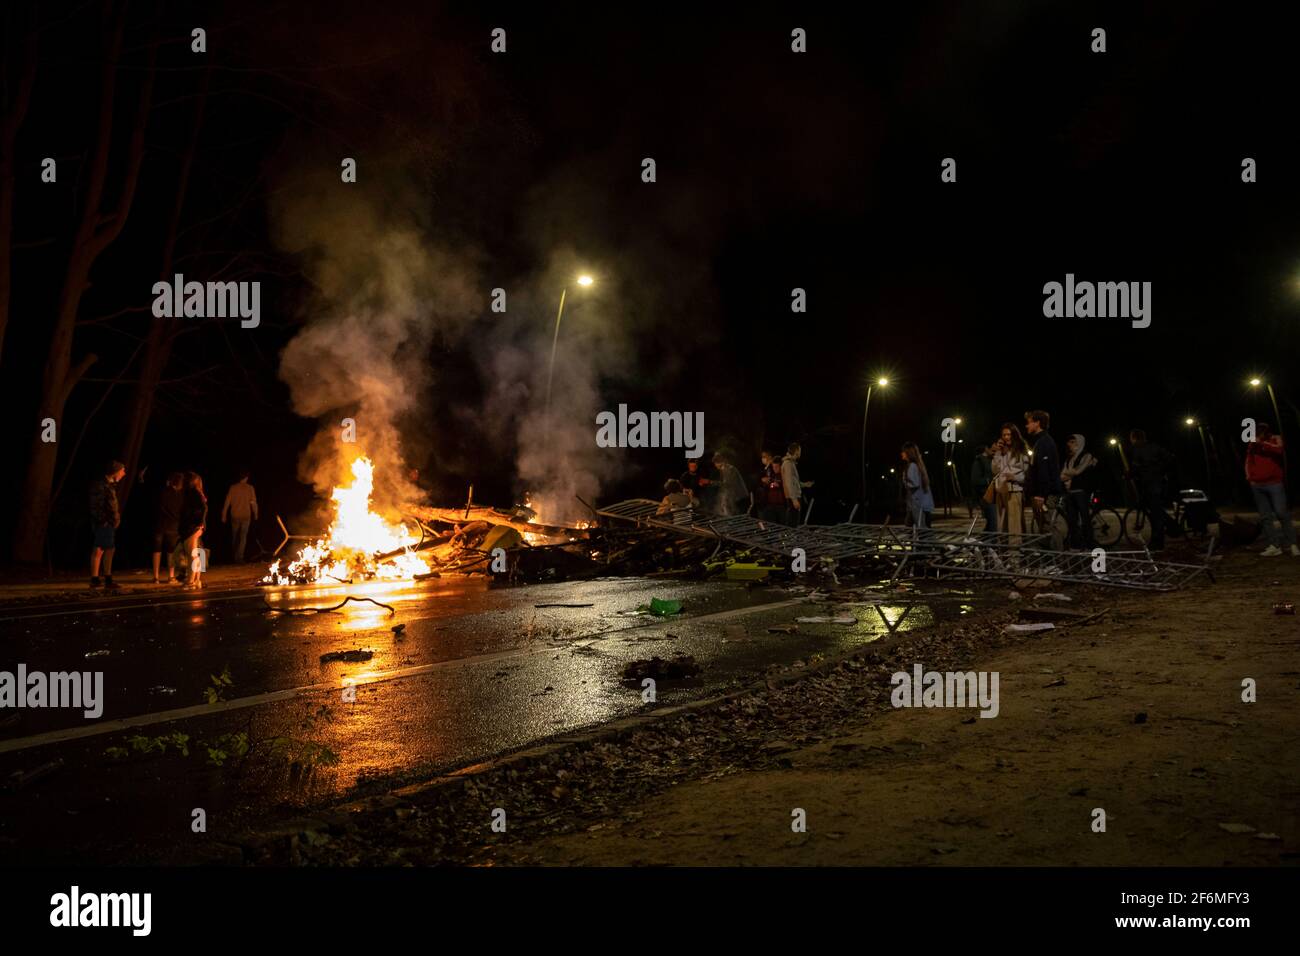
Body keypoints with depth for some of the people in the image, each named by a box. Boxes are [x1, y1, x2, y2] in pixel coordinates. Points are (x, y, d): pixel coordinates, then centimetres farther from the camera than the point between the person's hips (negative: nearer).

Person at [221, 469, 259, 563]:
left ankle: (234, 556, 31)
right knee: (243, 537, 1)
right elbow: (254, 503, -5)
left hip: (234, 516, 2)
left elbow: (227, 502, -3)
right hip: (246, 516, -2)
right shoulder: (250, 488, -8)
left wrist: (224, 516, 4)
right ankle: (239, 557, -8)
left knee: (234, 536, 18)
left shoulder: (233, 487, -5)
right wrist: (255, 514, 10)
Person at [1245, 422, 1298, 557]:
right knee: (1265, 516, 0)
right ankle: (1275, 546, -1)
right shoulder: (1252, 444, 12)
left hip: (1274, 483, -4)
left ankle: (1292, 545, -3)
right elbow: (1248, 462, 19)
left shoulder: (1275, 439, 4)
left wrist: (1262, 443, -16)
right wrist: (1249, 477, 7)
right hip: (1257, 485, 4)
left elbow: (1278, 450, -17)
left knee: (1282, 513, -8)